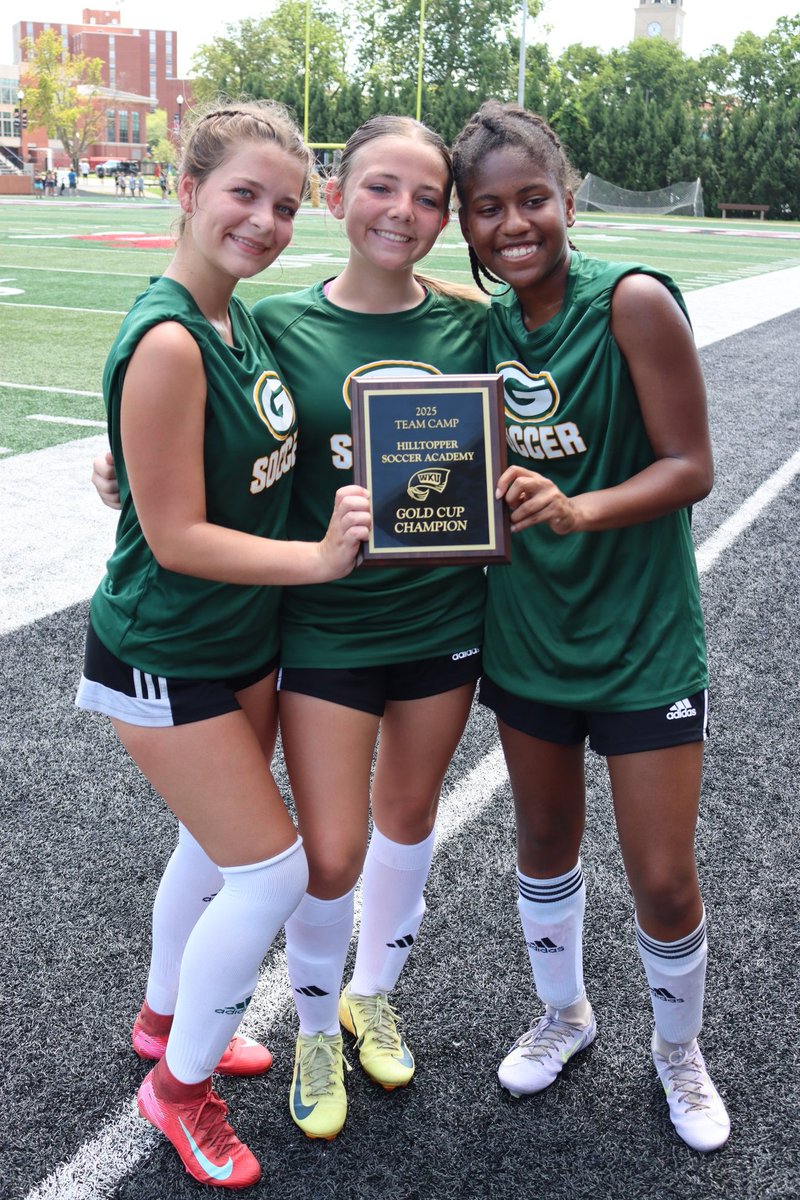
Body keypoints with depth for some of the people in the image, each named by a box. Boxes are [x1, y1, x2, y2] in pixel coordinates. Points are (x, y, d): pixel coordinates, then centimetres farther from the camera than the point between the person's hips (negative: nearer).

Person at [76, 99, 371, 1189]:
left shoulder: (237, 318, 2)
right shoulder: (165, 343, -26)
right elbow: (176, 538, -24)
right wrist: (320, 557, -24)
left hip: (246, 638, 8)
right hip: (165, 658, -8)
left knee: (219, 843, 22)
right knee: (274, 867, -2)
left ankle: (166, 1017, 47)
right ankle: (179, 1086, 23)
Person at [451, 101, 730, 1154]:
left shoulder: (632, 300, -17)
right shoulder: (483, 326, -1)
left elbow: (691, 465, -17)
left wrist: (576, 511, -31)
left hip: (642, 636, -4)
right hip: (527, 627, 5)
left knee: (662, 876, 4)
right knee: (545, 835, 19)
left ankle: (679, 1051, 34)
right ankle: (563, 1013, 46)